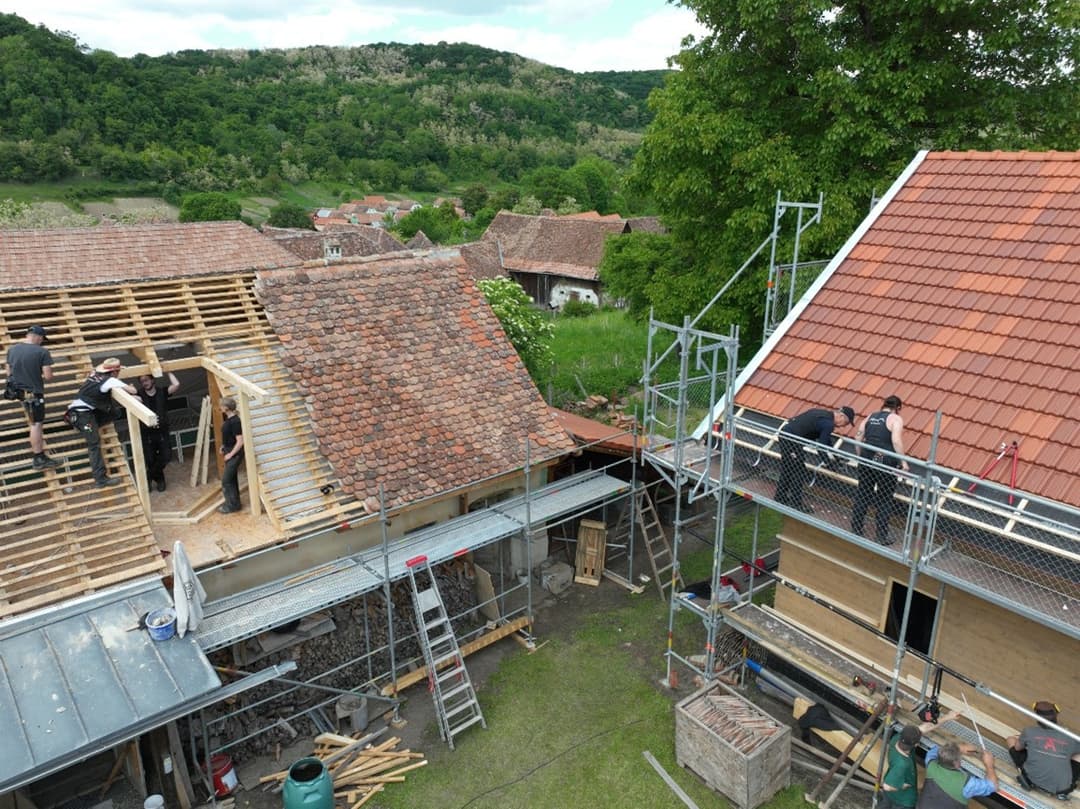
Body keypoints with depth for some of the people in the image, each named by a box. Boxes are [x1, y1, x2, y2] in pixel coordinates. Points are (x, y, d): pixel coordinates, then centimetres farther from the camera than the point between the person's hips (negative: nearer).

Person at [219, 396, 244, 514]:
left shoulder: (235, 422, -23)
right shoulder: (228, 419, 6)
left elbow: (240, 441, -24)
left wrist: (231, 454, -19)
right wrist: (223, 446, 11)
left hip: (235, 454, -10)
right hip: (229, 452, 10)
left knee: (226, 480, -4)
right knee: (231, 479, 17)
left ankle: (231, 505, 6)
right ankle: (235, 503, 27)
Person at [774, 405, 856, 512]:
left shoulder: (823, 413, 15)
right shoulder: (828, 423, -15)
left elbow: (825, 438, 27)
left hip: (784, 434, 10)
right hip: (791, 440, -10)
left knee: (787, 470, 21)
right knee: (799, 472, 0)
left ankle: (780, 497, 31)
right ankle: (796, 503, 8)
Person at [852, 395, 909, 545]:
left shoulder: (870, 417, 12)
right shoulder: (896, 419, -3)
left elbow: (858, 437, 9)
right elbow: (896, 441, -16)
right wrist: (903, 462, -11)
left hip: (867, 460, 5)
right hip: (885, 463, -5)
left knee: (862, 495, 14)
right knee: (884, 500, 6)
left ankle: (856, 530, 20)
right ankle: (882, 536, 11)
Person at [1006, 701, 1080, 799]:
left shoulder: (1029, 732, -5)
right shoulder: (1069, 738, -2)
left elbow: (1017, 748, 15)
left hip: (1033, 780, 0)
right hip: (1062, 787, 1)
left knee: (1011, 740, 18)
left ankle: (1028, 779, 6)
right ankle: (1062, 790, 8)